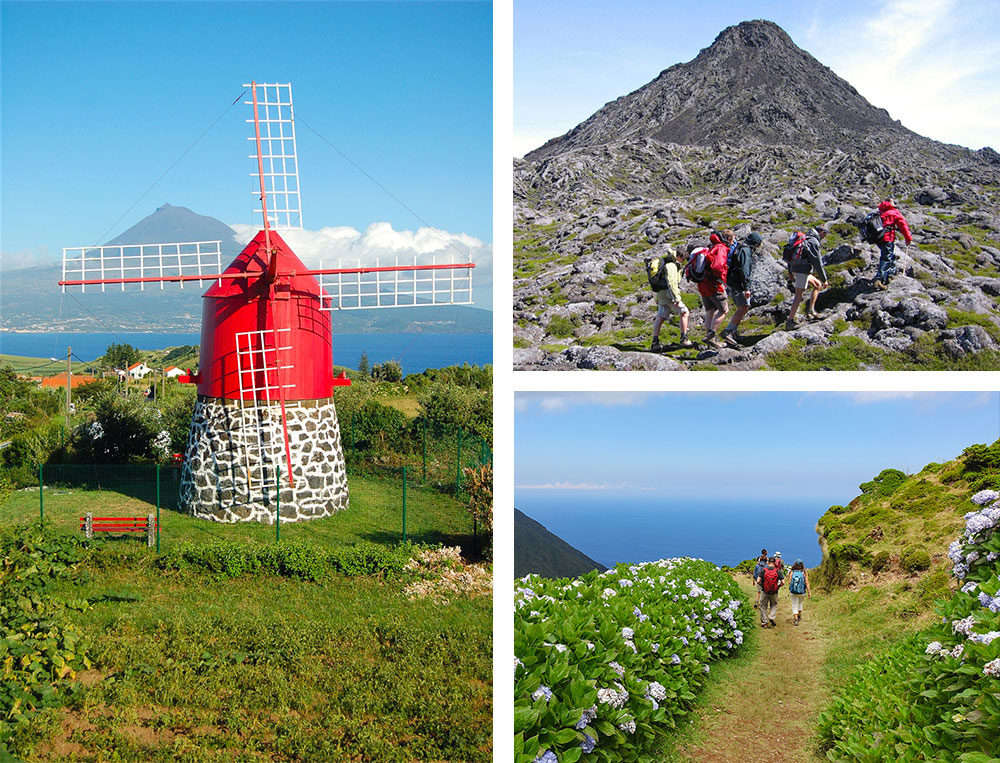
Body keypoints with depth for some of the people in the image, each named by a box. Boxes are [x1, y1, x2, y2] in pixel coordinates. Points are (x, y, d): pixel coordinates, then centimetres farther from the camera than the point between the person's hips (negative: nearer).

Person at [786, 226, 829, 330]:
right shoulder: (814, 242, -13)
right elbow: (818, 263, -14)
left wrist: (790, 271, 27)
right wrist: (824, 280, -9)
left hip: (795, 268, 10)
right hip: (803, 270, -10)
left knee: (818, 285, 19)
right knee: (799, 295, -8)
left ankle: (810, 310, 13)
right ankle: (790, 322, -9)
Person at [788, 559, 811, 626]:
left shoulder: (792, 572, -8)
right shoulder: (804, 573, -9)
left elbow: (789, 582, -10)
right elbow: (807, 583, -12)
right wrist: (809, 592, -8)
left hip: (793, 592, -1)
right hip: (802, 592, 1)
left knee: (794, 606, 8)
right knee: (800, 603, 27)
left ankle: (795, 619, -5)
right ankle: (799, 616, 41)